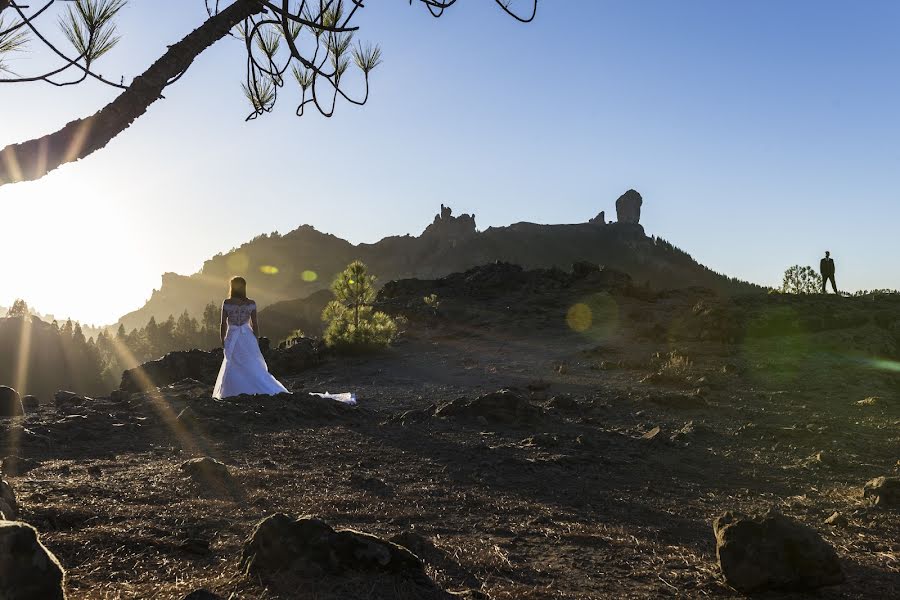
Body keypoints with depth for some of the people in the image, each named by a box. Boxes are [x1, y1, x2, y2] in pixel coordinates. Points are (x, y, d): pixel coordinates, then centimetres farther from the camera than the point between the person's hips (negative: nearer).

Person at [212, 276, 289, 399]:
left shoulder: (227, 303, -8)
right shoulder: (251, 304, -5)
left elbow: (224, 324, -4)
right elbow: (255, 324, -2)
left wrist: (223, 340, 7)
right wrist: (256, 340, 9)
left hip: (232, 339, -1)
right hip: (248, 338, 1)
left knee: (233, 367, 10)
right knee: (253, 367, 10)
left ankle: (233, 393, 10)